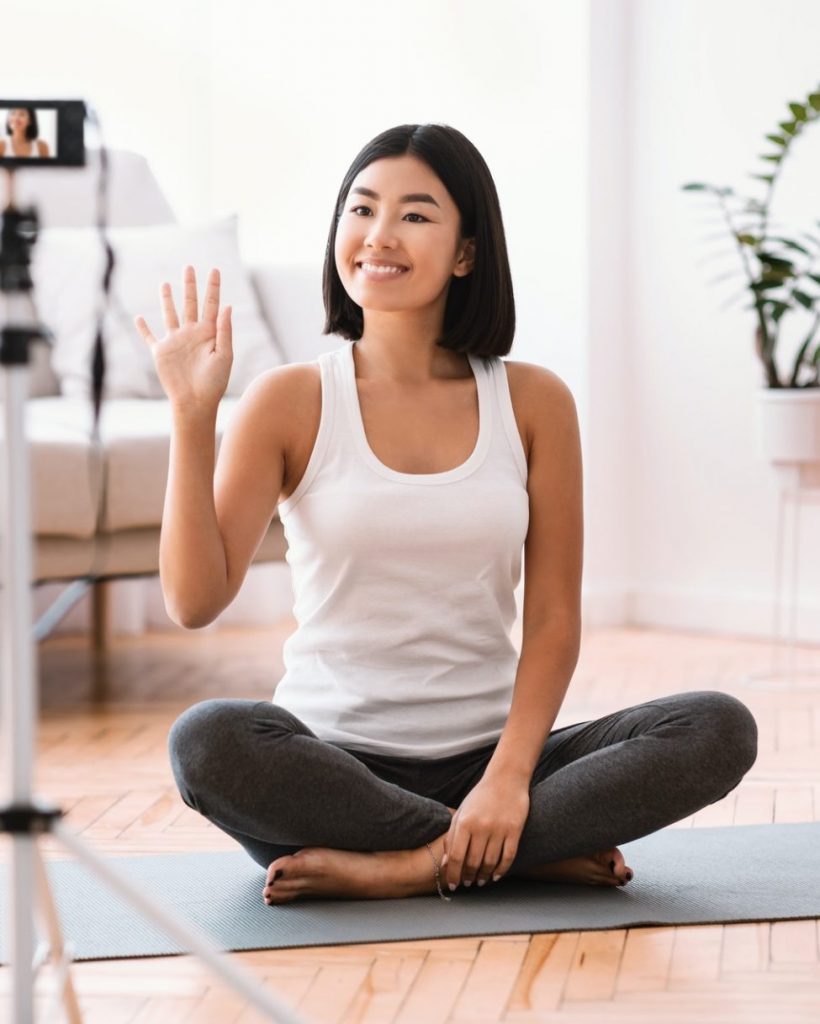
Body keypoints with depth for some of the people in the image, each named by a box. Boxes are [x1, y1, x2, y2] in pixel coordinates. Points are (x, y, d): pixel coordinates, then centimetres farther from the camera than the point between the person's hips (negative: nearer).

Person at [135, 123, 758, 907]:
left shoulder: (532, 401, 3)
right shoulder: (291, 402, -1)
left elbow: (553, 618, 0)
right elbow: (194, 601, -10)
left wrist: (509, 778, -15)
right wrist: (192, 418, -18)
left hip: (486, 753, 1)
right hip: (333, 763, -1)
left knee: (720, 729, -21)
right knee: (206, 740, -35)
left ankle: (408, 866, -22)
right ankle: (534, 854, -20)